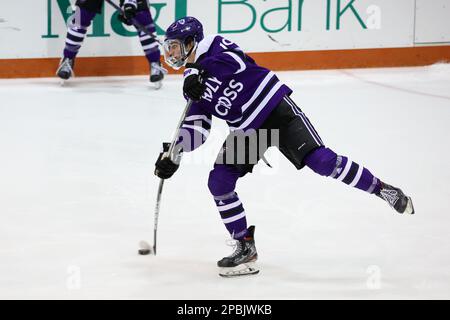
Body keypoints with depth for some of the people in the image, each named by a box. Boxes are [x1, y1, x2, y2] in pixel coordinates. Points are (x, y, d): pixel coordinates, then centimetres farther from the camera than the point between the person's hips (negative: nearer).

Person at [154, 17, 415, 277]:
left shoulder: (212, 46, -5)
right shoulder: (191, 86, 12)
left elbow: (236, 60, -26)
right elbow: (198, 130, 8)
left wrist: (199, 71, -36)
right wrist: (173, 153, -6)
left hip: (275, 107, -7)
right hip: (247, 130, 7)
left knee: (320, 160, -20)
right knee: (219, 182, -7)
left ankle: (382, 190, -7)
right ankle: (246, 246, 4)